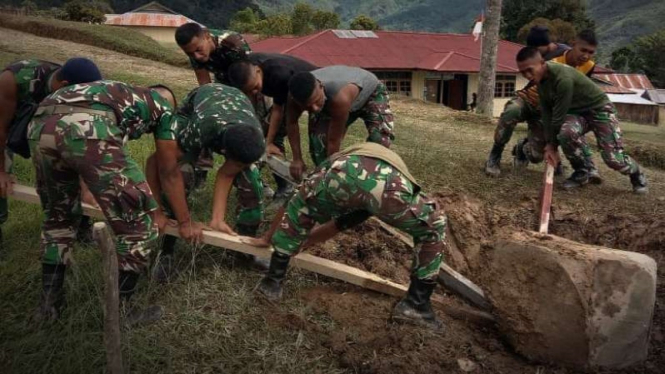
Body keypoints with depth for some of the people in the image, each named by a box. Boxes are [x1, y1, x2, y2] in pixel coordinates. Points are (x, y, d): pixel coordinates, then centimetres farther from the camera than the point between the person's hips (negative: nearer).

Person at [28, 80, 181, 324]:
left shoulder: (123, 95, 44)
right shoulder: (162, 103, 29)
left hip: (40, 125, 8)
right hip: (88, 128, -7)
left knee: (58, 218, 29)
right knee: (137, 225, 8)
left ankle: (49, 305, 37)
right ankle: (120, 314, 18)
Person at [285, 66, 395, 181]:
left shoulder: (340, 98, -48)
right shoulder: (295, 96, -32)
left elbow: (334, 141, -37)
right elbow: (291, 123, -13)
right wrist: (297, 159, -14)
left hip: (371, 91, -4)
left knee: (380, 140, -25)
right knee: (318, 137, -12)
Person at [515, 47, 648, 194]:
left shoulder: (563, 78, -34)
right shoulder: (540, 81, -8)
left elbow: (558, 116, -27)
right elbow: (547, 114, -9)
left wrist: (553, 145, -17)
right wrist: (549, 144, -16)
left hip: (599, 108, -6)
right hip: (576, 112, 6)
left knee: (613, 158, -12)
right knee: (566, 132, -30)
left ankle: (637, 174, 25)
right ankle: (581, 172, -5)